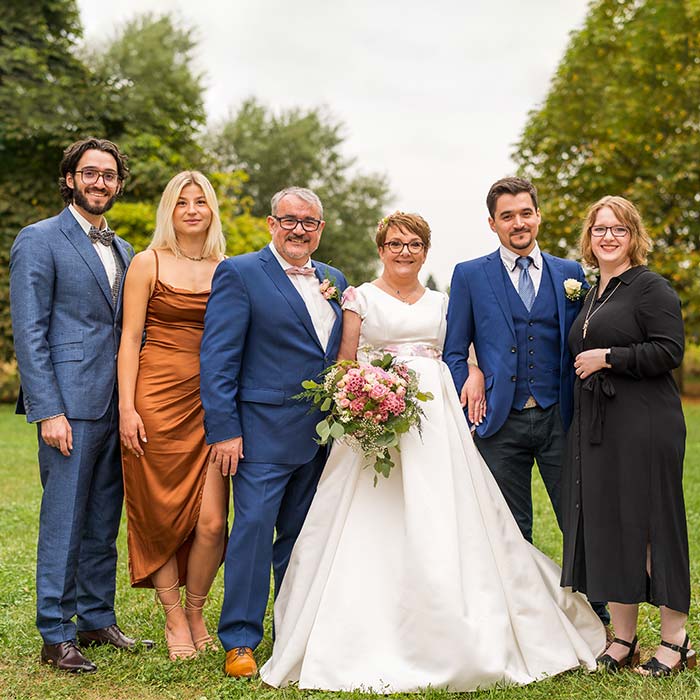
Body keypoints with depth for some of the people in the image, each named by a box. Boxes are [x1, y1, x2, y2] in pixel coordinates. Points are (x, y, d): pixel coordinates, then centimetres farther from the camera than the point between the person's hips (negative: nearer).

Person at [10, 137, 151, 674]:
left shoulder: (123, 250, 17)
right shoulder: (39, 240, -4)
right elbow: (29, 333, -10)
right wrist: (48, 411, -16)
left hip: (116, 407, 7)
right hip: (70, 406, -7)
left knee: (104, 523, 13)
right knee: (64, 522, -1)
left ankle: (97, 619, 25)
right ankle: (57, 637, 9)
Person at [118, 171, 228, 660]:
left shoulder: (227, 270, 11)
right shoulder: (148, 263, 2)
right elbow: (129, 338, -1)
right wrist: (126, 408, -9)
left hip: (211, 400, 2)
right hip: (158, 397, -2)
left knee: (211, 520, -4)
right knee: (161, 513, 4)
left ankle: (196, 613, 20)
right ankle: (174, 618, 22)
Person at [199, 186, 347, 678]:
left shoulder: (333, 281, 14)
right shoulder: (240, 273, -5)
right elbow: (218, 358, -9)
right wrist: (223, 429, -15)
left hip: (322, 434, 6)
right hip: (265, 430, -6)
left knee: (301, 535, 13)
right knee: (254, 527, -5)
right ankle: (240, 640, 6)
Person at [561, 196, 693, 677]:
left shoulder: (652, 289, -6)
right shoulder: (592, 294, 18)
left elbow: (669, 351, -16)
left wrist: (607, 358, -14)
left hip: (643, 426, -8)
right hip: (596, 428, 8)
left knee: (650, 524, -3)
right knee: (606, 527, 7)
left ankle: (675, 641, 10)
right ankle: (624, 641, 17)